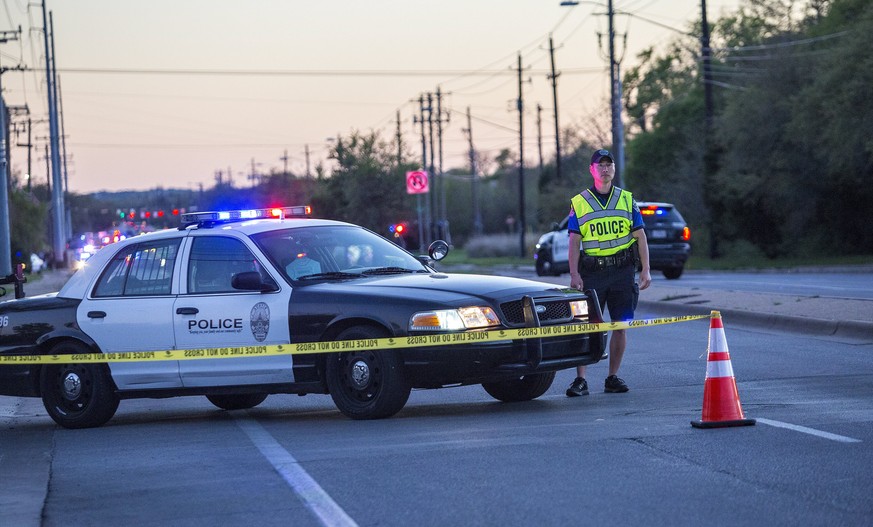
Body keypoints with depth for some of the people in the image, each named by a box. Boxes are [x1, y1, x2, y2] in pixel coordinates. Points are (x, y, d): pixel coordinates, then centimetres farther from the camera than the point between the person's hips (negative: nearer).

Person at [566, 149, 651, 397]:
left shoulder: (627, 200, 10)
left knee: (620, 326, 3)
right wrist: (574, 274, -7)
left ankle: (613, 378, 12)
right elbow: (574, 241, 2)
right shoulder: (579, 203, 6)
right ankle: (580, 380, -7)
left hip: (623, 270, 2)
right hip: (592, 271, -2)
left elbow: (640, 236, 9)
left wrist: (646, 270, 1)